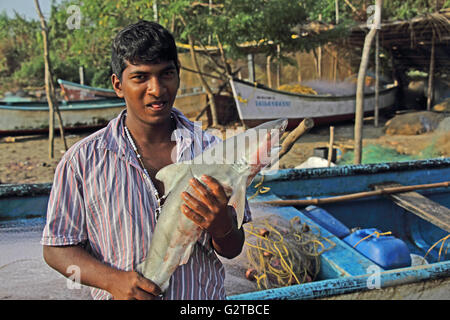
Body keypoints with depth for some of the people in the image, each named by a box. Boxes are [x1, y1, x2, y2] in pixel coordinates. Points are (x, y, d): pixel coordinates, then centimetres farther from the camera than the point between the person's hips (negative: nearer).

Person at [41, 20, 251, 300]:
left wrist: (222, 227, -24)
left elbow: (232, 251, -3)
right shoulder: (82, 160, -11)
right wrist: (112, 279, -20)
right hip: (119, 296, -1)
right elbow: (57, 248, -5)